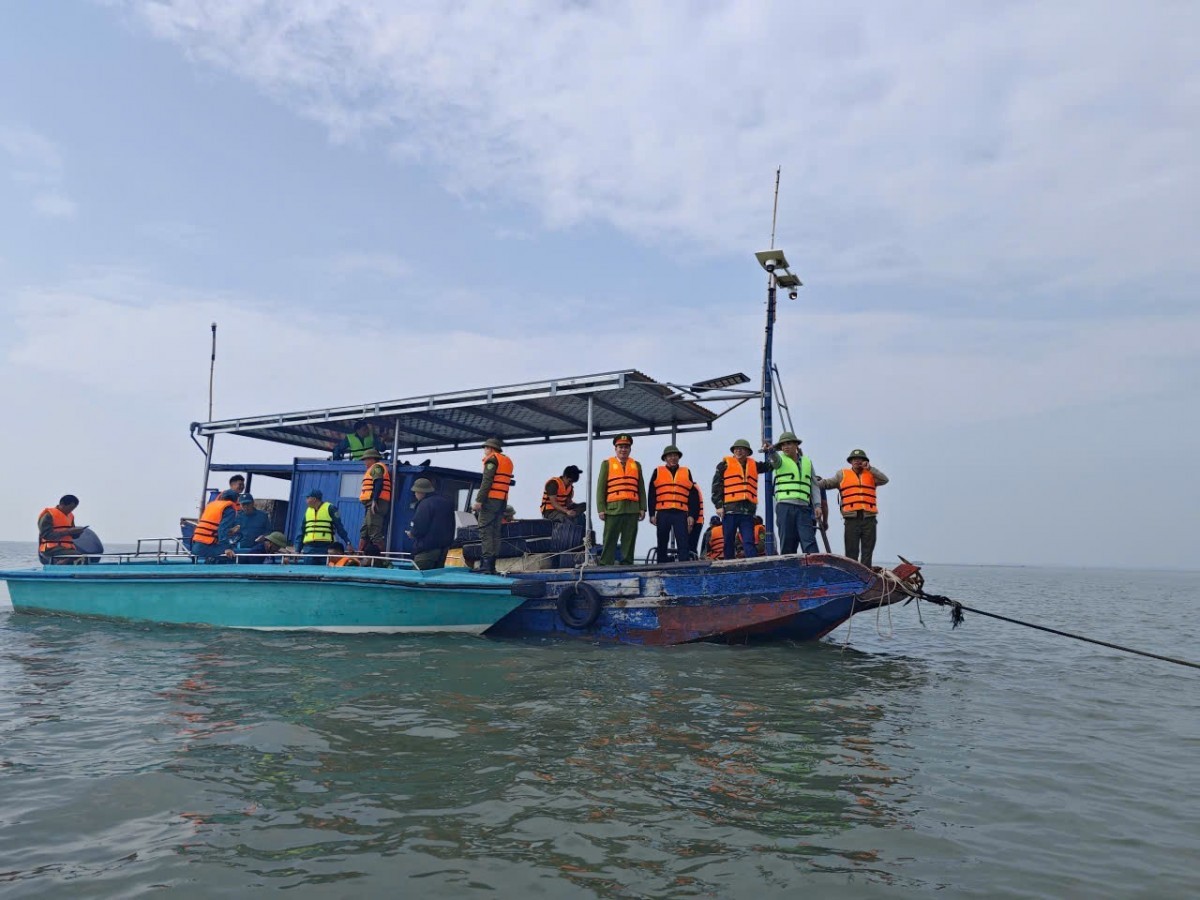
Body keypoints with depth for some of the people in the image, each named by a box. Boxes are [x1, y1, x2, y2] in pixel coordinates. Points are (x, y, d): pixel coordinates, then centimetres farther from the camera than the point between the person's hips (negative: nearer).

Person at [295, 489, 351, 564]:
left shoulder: (330, 508, -1)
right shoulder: (308, 510, 17)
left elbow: (339, 527, -3)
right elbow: (302, 532, 20)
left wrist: (348, 542, -11)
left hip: (325, 549, -5)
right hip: (309, 548, 5)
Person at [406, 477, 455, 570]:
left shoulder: (425, 505, -17)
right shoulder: (447, 503, 11)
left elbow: (419, 528, -22)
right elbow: (450, 527, 17)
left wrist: (411, 533, 0)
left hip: (427, 549, -9)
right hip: (444, 547, 9)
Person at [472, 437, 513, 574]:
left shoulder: (492, 459, -4)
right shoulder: (508, 461, 21)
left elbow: (487, 481, -14)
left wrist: (479, 500, -17)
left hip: (491, 499, -8)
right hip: (503, 501, 8)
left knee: (485, 532, -9)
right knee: (495, 533, 9)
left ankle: (486, 564, -17)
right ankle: (492, 565, 8)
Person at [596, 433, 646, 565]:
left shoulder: (636, 465, 17)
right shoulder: (607, 464, 10)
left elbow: (641, 489, 14)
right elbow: (601, 488, 5)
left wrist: (642, 508, 5)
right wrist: (601, 509, -3)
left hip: (632, 510, 2)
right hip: (613, 509, -2)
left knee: (629, 541, 4)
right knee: (609, 541, -3)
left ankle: (627, 565, 8)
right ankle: (605, 565, 0)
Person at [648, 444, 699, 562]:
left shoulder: (686, 472, 15)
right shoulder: (658, 472, 12)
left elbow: (692, 496, 11)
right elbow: (651, 495, 8)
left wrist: (691, 515, 3)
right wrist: (652, 514, 0)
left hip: (681, 514, 0)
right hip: (663, 514, 0)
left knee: (684, 544, -7)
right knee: (662, 544, 5)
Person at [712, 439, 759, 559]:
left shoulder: (753, 465, 18)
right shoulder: (725, 464, 7)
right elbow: (716, 486, 2)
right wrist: (719, 505, -6)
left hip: (748, 511, 2)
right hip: (729, 510, -2)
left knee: (749, 542, -4)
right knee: (729, 542, 3)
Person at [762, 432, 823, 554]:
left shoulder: (807, 461, 17)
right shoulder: (781, 459, 8)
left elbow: (814, 485, 17)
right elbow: (774, 458, -18)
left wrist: (817, 505, 6)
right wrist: (770, 450, -42)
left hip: (803, 508, 2)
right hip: (785, 506, -2)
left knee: (809, 541, -8)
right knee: (787, 542, -3)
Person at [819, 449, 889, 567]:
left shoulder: (871, 475, 16)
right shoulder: (842, 475, 12)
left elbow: (884, 480, 1)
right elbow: (827, 483, 3)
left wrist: (870, 468, -1)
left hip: (869, 518, 2)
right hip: (852, 519, -2)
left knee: (867, 550, 6)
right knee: (851, 551, -1)